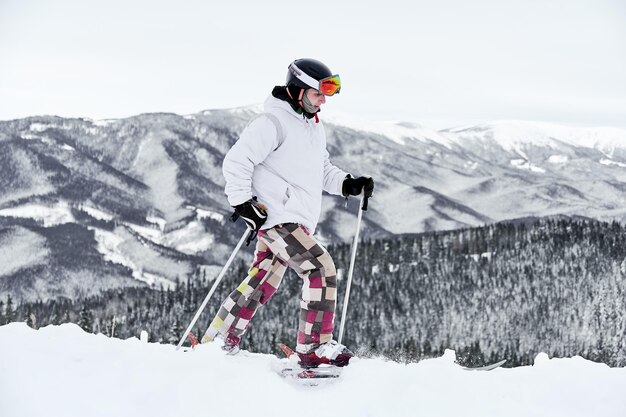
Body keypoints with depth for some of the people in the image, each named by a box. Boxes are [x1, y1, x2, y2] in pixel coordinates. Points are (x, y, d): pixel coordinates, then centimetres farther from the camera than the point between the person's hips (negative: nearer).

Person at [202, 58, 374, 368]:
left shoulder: (314, 129, 19)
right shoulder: (273, 122, -11)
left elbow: (322, 171, 27)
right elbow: (236, 161, -14)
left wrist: (348, 184, 8)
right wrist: (243, 203, -20)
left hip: (296, 221, 10)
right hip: (276, 216, -10)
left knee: (262, 284, 12)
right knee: (321, 269, -16)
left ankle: (216, 343, 21)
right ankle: (313, 348, -12)